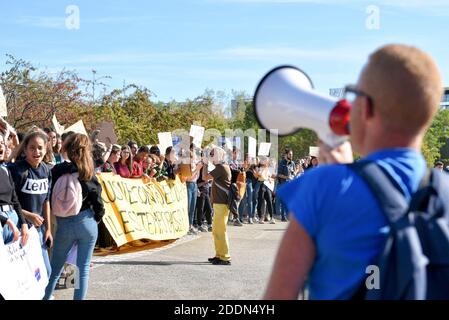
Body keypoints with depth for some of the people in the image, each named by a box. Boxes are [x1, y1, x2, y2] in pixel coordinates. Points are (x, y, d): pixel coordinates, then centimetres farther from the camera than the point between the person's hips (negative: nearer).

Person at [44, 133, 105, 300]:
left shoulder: (57, 171, -8)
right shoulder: (89, 174, -6)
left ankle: (45, 296, 20)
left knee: (55, 267, 13)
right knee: (84, 268, 7)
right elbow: (97, 202, -3)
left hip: (64, 224, 0)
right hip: (87, 222, 0)